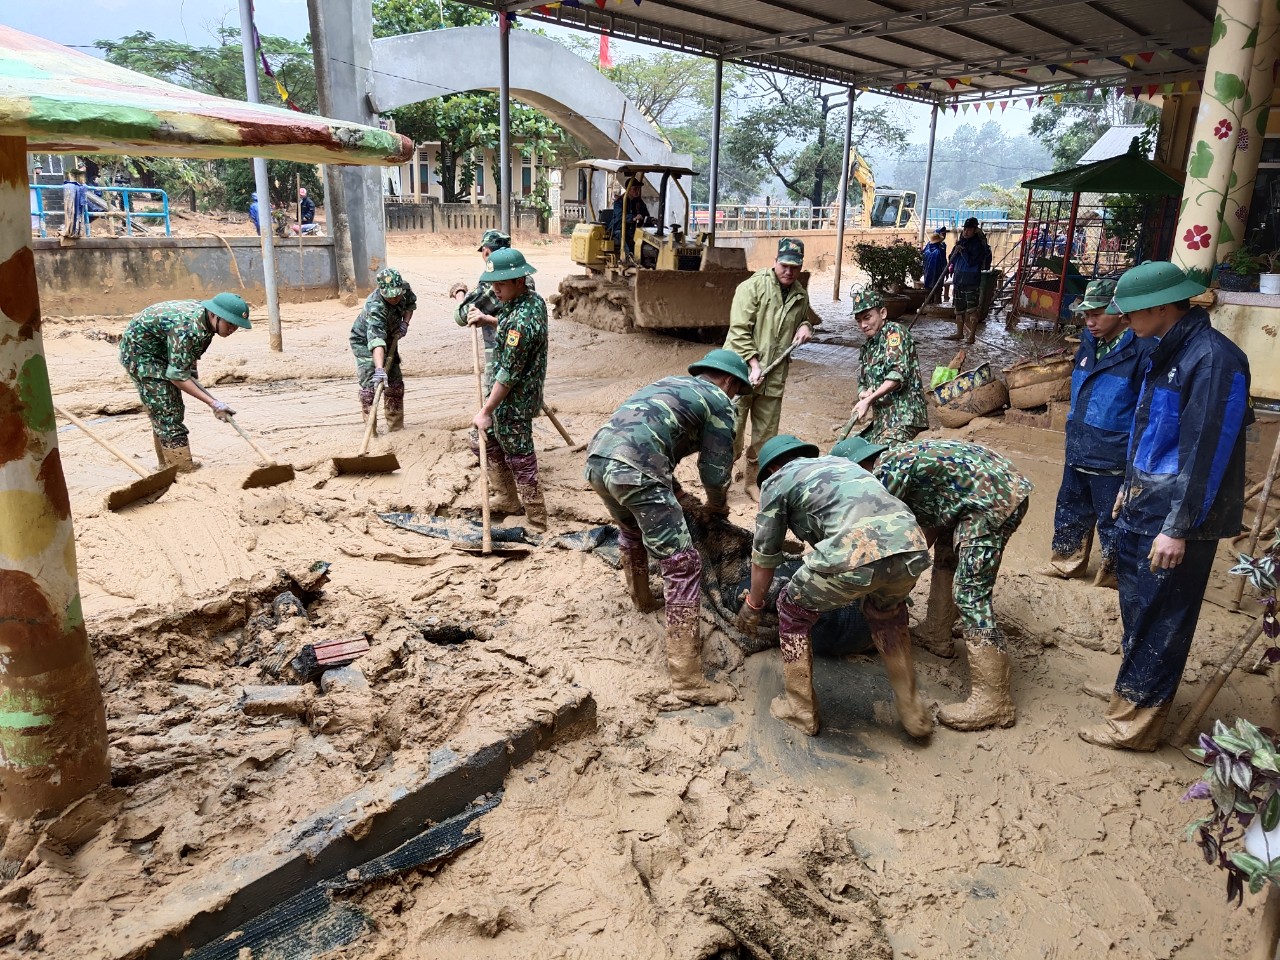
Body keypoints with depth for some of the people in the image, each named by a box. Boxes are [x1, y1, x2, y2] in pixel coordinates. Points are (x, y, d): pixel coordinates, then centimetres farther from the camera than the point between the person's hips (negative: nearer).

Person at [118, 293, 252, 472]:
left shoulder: (205, 320, -9)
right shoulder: (187, 328, -36)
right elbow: (178, 376, -31)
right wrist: (213, 403, -33)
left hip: (161, 353, 10)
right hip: (139, 351, -9)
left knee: (174, 410, 14)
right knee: (166, 413, -14)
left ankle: (166, 466, 26)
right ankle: (184, 471, -15)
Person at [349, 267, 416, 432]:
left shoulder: (405, 289, -20)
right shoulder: (375, 307, -40)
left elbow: (411, 302, 6)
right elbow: (376, 340, -53)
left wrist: (405, 322, -12)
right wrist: (379, 369, -65)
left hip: (389, 340, 7)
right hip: (364, 342, -7)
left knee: (396, 384, 7)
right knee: (370, 385, -18)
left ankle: (396, 427, 18)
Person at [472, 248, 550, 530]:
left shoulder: (521, 320, -29)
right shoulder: (534, 300, 2)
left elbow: (508, 374, -26)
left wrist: (486, 411, -20)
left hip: (513, 401, -10)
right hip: (516, 394, 10)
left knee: (520, 459, 1)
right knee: (490, 440, 26)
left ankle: (536, 522, 14)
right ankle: (506, 498, 40)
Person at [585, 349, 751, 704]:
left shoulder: (669, 383, 33)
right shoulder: (719, 402, 12)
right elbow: (716, 471, 10)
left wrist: (678, 496, 39)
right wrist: (717, 507, 30)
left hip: (596, 460, 8)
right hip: (634, 471, -8)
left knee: (631, 528, 37)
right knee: (683, 566, -3)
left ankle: (641, 598, 58)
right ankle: (687, 678, -3)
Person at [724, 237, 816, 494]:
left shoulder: (800, 295, 11)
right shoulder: (753, 287, -7)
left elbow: (806, 319, 32)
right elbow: (739, 330, -13)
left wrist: (806, 326, 7)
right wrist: (754, 364, -19)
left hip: (774, 377, 5)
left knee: (765, 435, 12)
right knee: (732, 432, -3)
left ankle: (755, 481, 28)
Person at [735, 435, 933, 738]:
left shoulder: (777, 480, 20)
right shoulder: (841, 462, 37)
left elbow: (764, 553, 23)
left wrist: (753, 604, 39)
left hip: (856, 555, -6)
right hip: (912, 546, 6)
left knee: (792, 611, 22)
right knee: (886, 612, 37)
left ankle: (801, 710, 31)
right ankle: (912, 710, 41)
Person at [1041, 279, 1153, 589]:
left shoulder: (1143, 349, -17)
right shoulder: (1090, 341, 7)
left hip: (1113, 458, -7)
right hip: (1078, 450, 8)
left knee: (1113, 520, 8)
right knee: (1070, 511, 20)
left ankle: (1113, 574, 26)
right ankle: (1066, 561, 38)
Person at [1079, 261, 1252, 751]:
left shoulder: (1214, 359, -20)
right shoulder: (1167, 351, 9)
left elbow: (1208, 453, -22)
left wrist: (1179, 528, -20)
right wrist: (1129, 486, 22)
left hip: (1175, 515, -9)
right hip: (1143, 505, 9)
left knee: (1159, 621, 2)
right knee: (1137, 607, 19)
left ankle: (1134, 722, 13)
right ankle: (1134, 691, 36)